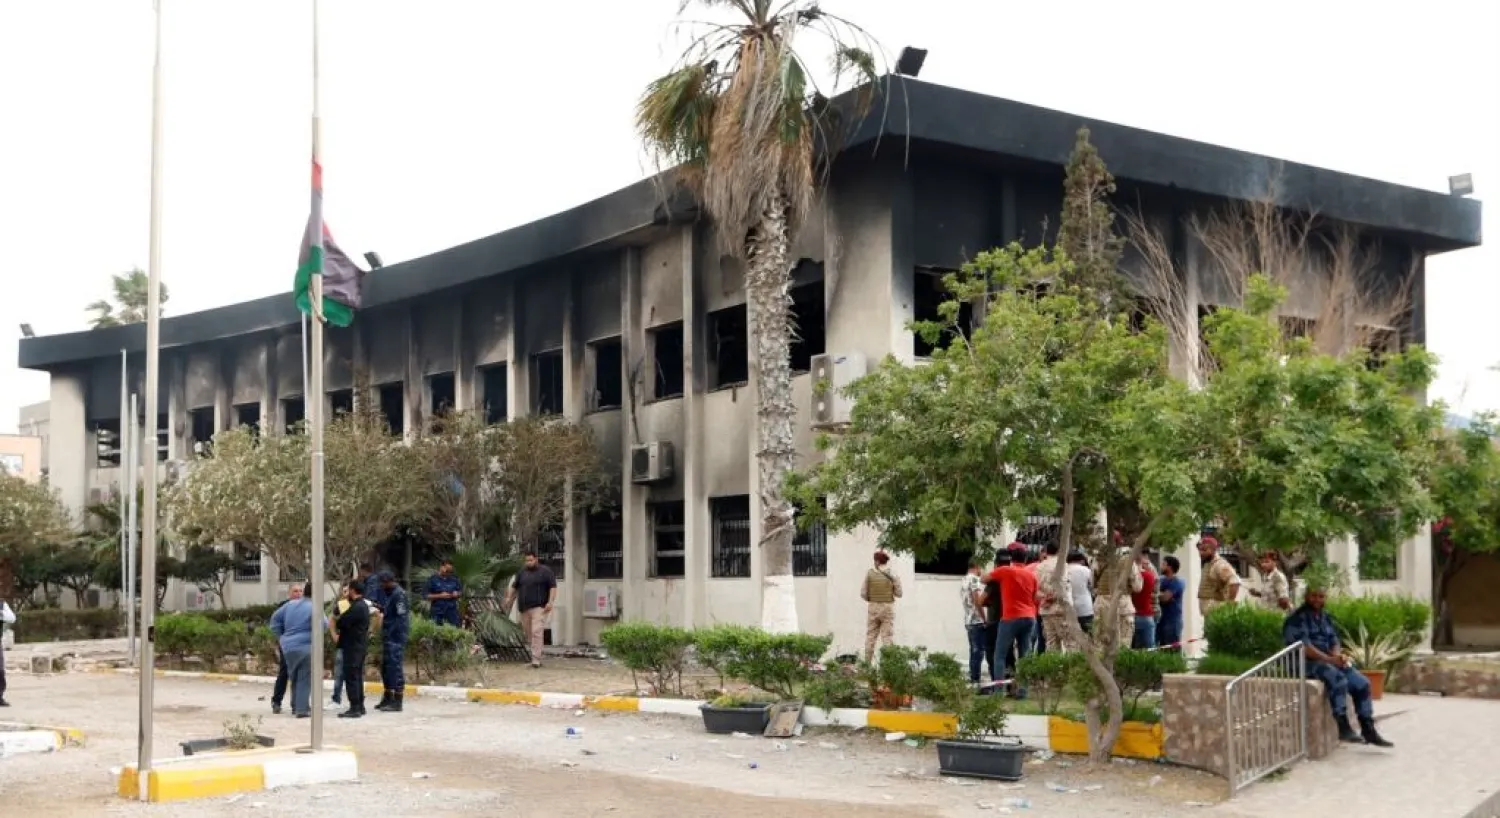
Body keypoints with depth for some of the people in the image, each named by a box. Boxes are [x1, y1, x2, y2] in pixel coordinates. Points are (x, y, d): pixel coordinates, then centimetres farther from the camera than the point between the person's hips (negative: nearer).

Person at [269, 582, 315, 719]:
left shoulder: (290, 604, 8)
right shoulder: (314, 607, -11)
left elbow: (275, 618, 16)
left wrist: (280, 636, 21)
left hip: (288, 647, 6)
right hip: (306, 647, -6)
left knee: (294, 678, 19)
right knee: (304, 679, -1)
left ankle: (295, 706, 28)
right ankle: (302, 709, -3)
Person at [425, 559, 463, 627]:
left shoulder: (454, 579, 8)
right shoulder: (432, 579, -2)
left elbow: (461, 592, 17)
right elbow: (427, 596, -5)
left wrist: (457, 594, -6)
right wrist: (440, 596, -15)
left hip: (452, 611, 3)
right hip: (438, 612, -3)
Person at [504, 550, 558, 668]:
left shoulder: (545, 571, 2)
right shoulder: (521, 572, 16)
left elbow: (553, 587, -3)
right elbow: (514, 587, 23)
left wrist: (550, 602, -13)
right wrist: (509, 598, 10)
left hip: (539, 607, -5)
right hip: (524, 608, 6)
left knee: (536, 632, -16)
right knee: (528, 634, 7)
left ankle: (536, 660, -20)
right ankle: (536, 656, 18)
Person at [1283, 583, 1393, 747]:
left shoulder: (1326, 617, 18)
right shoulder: (1298, 618, -8)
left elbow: (1334, 642, 12)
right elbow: (1304, 647, -17)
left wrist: (1338, 656, -11)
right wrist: (1330, 660, -21)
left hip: (1329, 661, 8)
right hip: (1307, 663, -8)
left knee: (1362, 683, -9)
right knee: (1338, 679, -34)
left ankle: (1368, 730, -3)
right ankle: (1344, 728, -31)